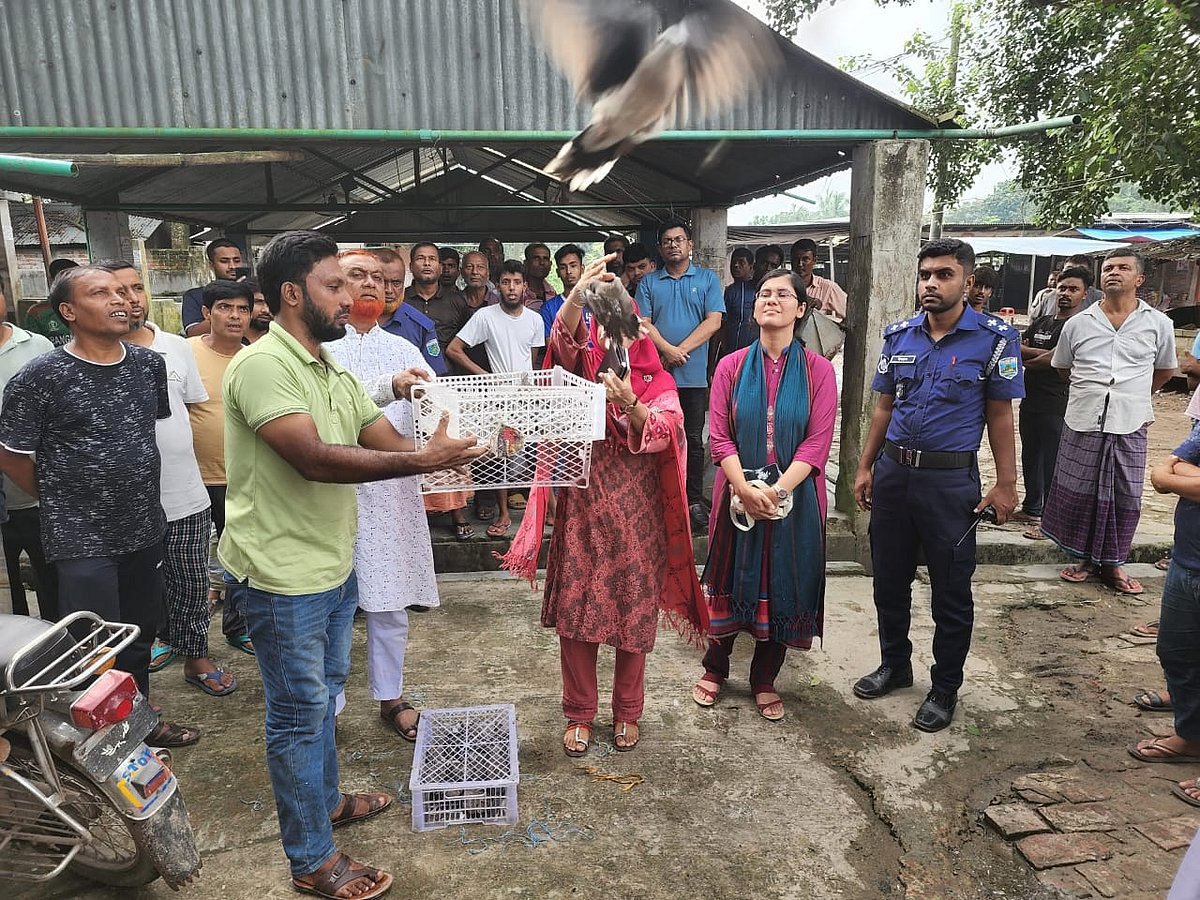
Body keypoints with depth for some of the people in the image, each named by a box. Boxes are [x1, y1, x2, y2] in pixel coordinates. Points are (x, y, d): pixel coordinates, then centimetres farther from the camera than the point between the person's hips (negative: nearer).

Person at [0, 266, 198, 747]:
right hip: (82, 542, -5)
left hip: (145, 530, 5)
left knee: (140, 636, 19)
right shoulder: (39, 377, -13)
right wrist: (64, 505, 2)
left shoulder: (150, 363, 2)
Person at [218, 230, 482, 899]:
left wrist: (458, 447, -13)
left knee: (323, 694, 24)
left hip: (334, 566, 9)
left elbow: (390, 441, 3)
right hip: (283, 576, -9)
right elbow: (315, 458, -31)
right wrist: (422, 460, -30)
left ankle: (324, 801, 45)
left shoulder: (335, 372, 9)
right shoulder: (264, 365, -20)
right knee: (299, 713, 6)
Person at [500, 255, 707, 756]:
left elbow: (665, 431, -16)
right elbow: (562, 339, -17)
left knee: (634, 615, 8)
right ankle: (579, 713, 22)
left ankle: (627, 711, 28)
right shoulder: (585, 368, 5)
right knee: (576, 612, 4)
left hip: (637, 514, 0)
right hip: (583, 511, 1)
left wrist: (629, 404, -35)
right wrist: (578, 293, -35)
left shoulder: (657, 382, 3)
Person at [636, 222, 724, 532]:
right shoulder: (649, 282, 11)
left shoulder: (707, 279, 8)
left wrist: (681, 349, -11)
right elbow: (643, 323, 1)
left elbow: (714, 321, -3)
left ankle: (695, 501, 12)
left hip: (694, 374, -1)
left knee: (693, 439, 4)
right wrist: (667, 349, -15)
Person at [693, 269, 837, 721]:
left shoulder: (818, 370, -2)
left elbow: (817, 442, -8)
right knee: (732, 581, 11)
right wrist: (745, 488, -17)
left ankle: (765, 681, 28)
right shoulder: (731, 366, 1)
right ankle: (715, 670, 32)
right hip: (737, 494, 0)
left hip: (794, 497, 0)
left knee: (783, 587, 9)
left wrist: (778, 490, -19)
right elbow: (719, 435, -4)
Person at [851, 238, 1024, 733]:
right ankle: (894, 664, 36)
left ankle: (945, 688, 25)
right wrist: (865, 467, 7)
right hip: (893, 473, 4)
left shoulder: (995, 338, -6)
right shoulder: (898, 335, 5)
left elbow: (1000, 416, -4)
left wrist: (1005, 484, -7)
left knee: (951, 591, 7)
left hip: (951, 479, -4)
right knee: (889, 579, 15)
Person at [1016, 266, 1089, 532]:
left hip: (1057, 407, -7)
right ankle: (1031, 509, 29)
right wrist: (1044, 354, -9)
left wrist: (1026, 359, 0)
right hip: (1030, 401, 7)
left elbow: (1053, 360, -15)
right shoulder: (1040, 323, 16)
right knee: (1030, 459, 16)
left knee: (1052, 463, -4)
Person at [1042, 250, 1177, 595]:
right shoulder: (1078, 323, 4)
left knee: (1125, 498, 5)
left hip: (1130, 427, 0)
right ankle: (1085, 559, 21)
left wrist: (1133, 394, 13)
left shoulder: (1158, 324, 3)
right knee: (1078, 494, 5)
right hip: (1083, 424, 0)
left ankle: (1113, 563, 20)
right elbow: (1062, 366, 18)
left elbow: (1165, 370, 18)